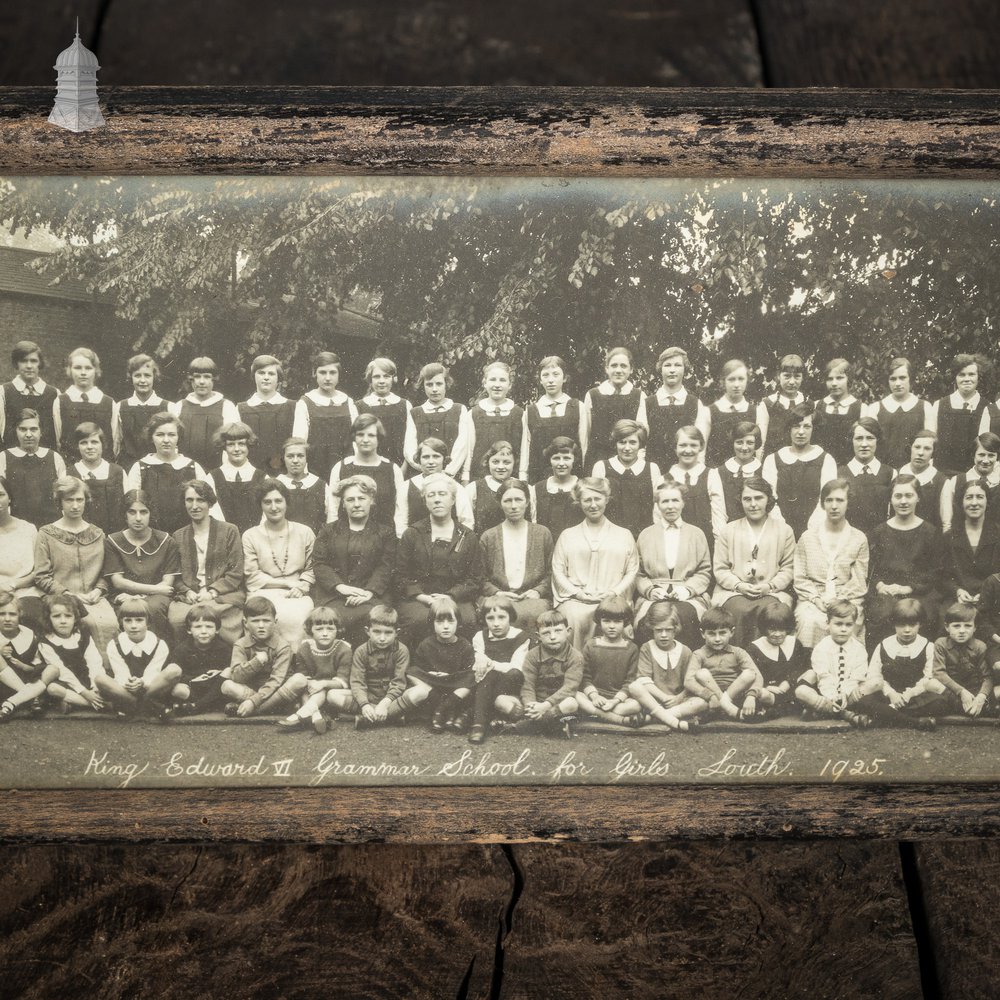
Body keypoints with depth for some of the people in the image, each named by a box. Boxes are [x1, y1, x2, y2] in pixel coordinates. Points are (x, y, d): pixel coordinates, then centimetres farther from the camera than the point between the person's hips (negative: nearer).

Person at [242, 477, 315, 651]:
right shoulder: (250, 536, 11)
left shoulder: (304, 533, 15)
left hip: (296, 596, 1)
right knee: (283, 615, -36)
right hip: (263, 594, -1)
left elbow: (310, 568, 13)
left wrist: (301, 587, -8)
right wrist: (287, 583, -4)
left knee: (298, 614, -35)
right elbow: (252, 576, 3)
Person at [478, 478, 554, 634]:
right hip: (499, 597, 0)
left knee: (530, 614, -36)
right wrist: (497, 593, -6)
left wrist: (538, 591, -5)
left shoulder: (543, 533, 16)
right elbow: (481, 577, 12)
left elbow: (551, 572, 13)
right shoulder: (488, 537, 15)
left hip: (533, 597, 0)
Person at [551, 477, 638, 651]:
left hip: (611, 599, 0)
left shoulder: (624, 535, 19)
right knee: (577, 617, -35)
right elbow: (558, 571, 12)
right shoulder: (568, 535, 20)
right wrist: (576, 592, -5)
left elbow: (632, 571, 12)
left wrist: (614, 592, -5)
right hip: (575, 599, 0)